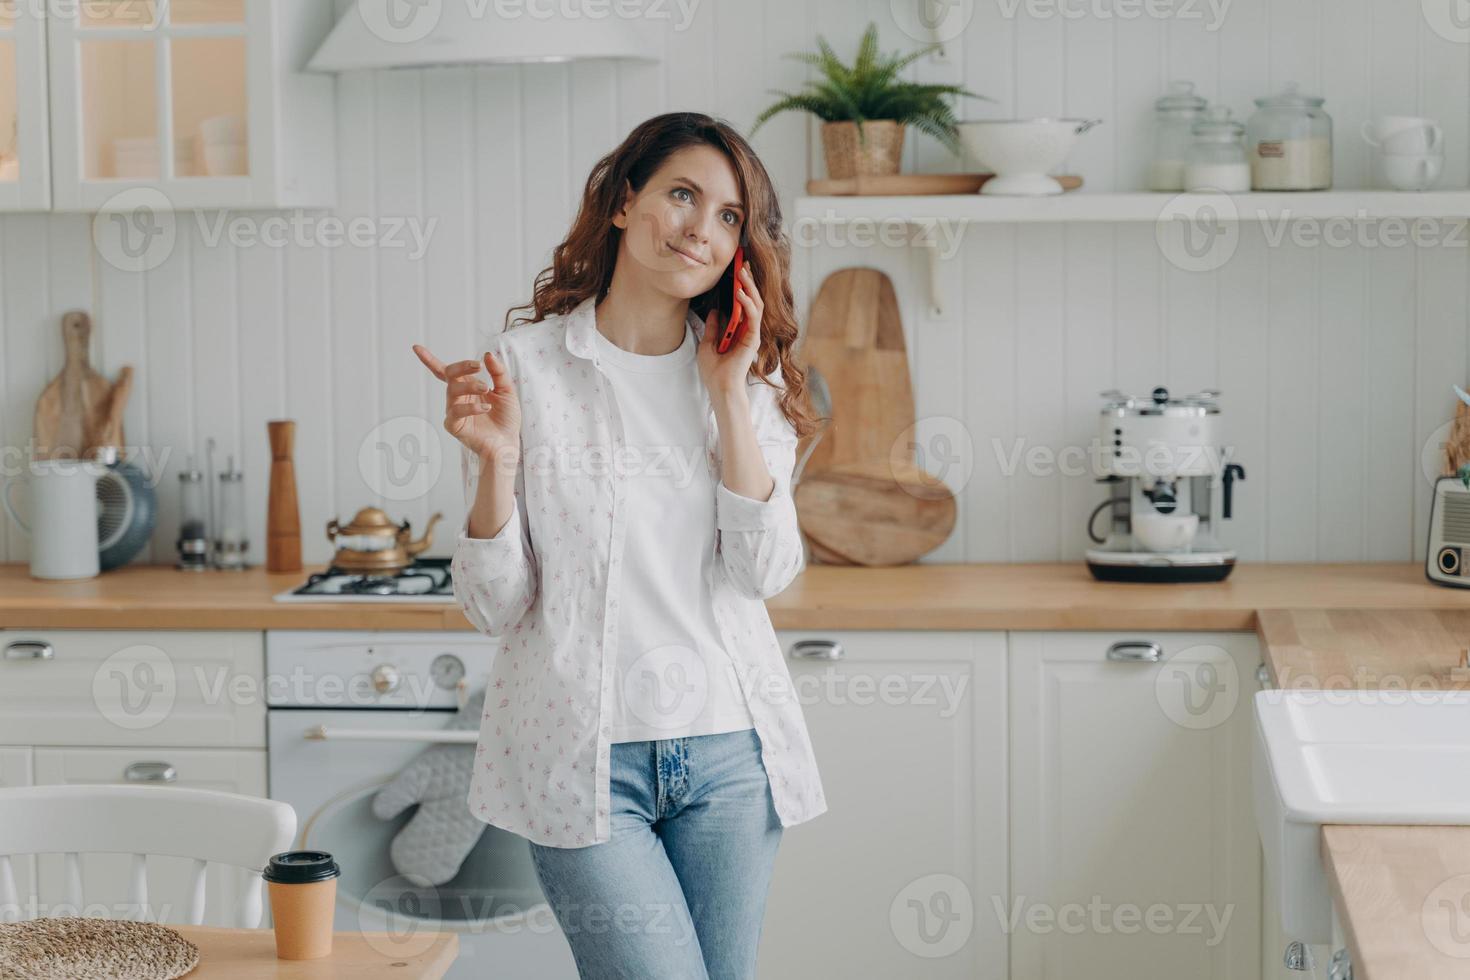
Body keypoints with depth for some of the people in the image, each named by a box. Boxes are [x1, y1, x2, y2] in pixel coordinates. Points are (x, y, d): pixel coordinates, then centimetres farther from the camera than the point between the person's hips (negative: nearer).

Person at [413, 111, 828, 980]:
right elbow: (495, 607, -4)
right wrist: (496, 460, -19)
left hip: (727, 749, 4)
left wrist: (730, 393, -7)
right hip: (582, 758, -3)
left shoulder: (749, 374, 8)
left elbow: (768, 572, -6)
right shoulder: (526, 363, -3)